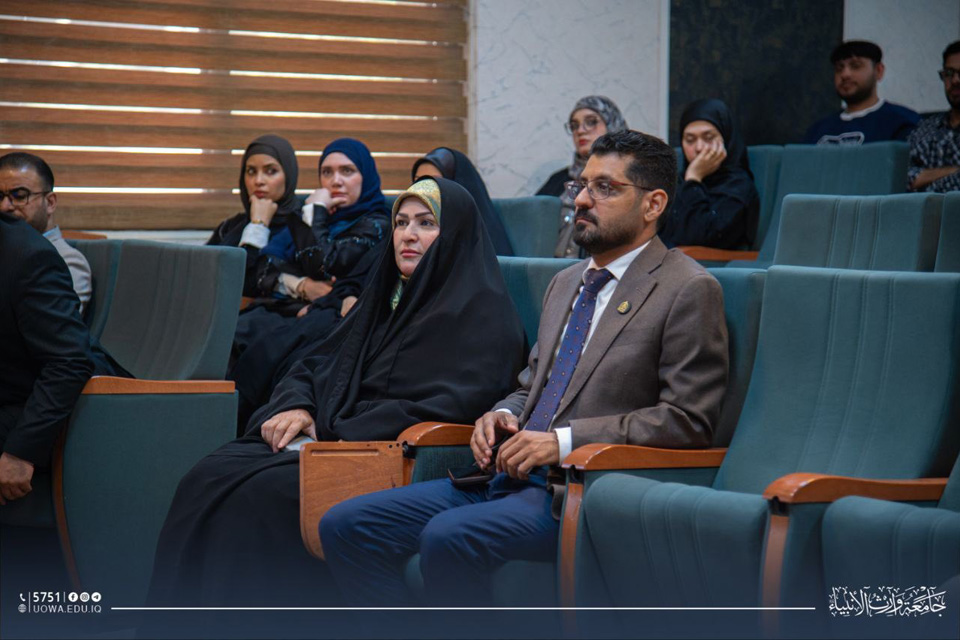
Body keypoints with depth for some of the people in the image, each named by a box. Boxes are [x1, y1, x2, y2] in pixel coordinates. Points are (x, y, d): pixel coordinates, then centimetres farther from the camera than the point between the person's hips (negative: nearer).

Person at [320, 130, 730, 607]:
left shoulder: (688, 291, -4)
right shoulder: (566, 284, 22)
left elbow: (688, 420, -11)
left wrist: (563, 440, -16)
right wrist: (502, 415, 5)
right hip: (512, 477, 8)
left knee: (448, 535, -33)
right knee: (344, 527, -5)